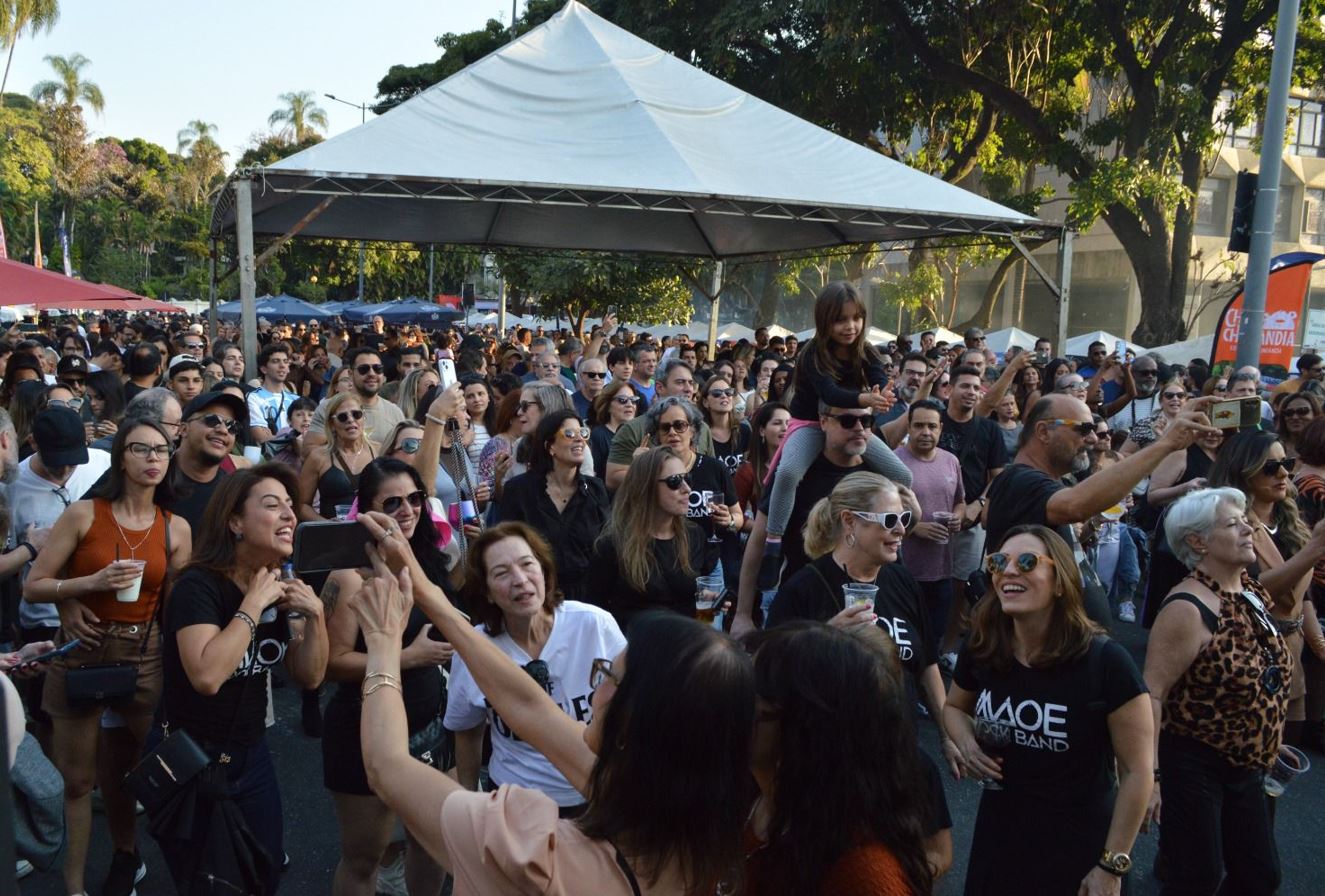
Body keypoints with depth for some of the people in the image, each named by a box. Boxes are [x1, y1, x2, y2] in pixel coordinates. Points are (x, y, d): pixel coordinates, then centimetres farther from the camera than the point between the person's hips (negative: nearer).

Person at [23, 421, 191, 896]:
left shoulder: (176, 528, 1)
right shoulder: (83, 513, -7)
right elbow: (33, 586, -6)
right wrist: (94, 582, -21)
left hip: (143, 657, 2)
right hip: (81, 653, -2)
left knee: (120, 774, 17)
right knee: (77, 779, 5)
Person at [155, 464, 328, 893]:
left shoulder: (278, 586, 0)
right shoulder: (199, 584, -22)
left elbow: (308, 677, 1)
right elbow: (207, 676, -38)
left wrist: (315, 614, -13)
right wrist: (253, 604, -30)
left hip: (252, 754, 7)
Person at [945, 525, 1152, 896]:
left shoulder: (1105, 662, -20)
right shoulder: (981, 651, -8)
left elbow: (1137, 771, -14)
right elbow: (954, 707, 13)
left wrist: (1112, 865, -11)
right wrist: (967, 744, -8)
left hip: (1078, 847, -4)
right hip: (996, 834, 4)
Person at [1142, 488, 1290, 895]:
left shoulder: (1253, 591, 4)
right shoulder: (1188, 608, -22)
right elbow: (1152, 694, -25)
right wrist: (1149, 775, -27)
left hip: (1246, 767, 8)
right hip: (1193, 765, -8)